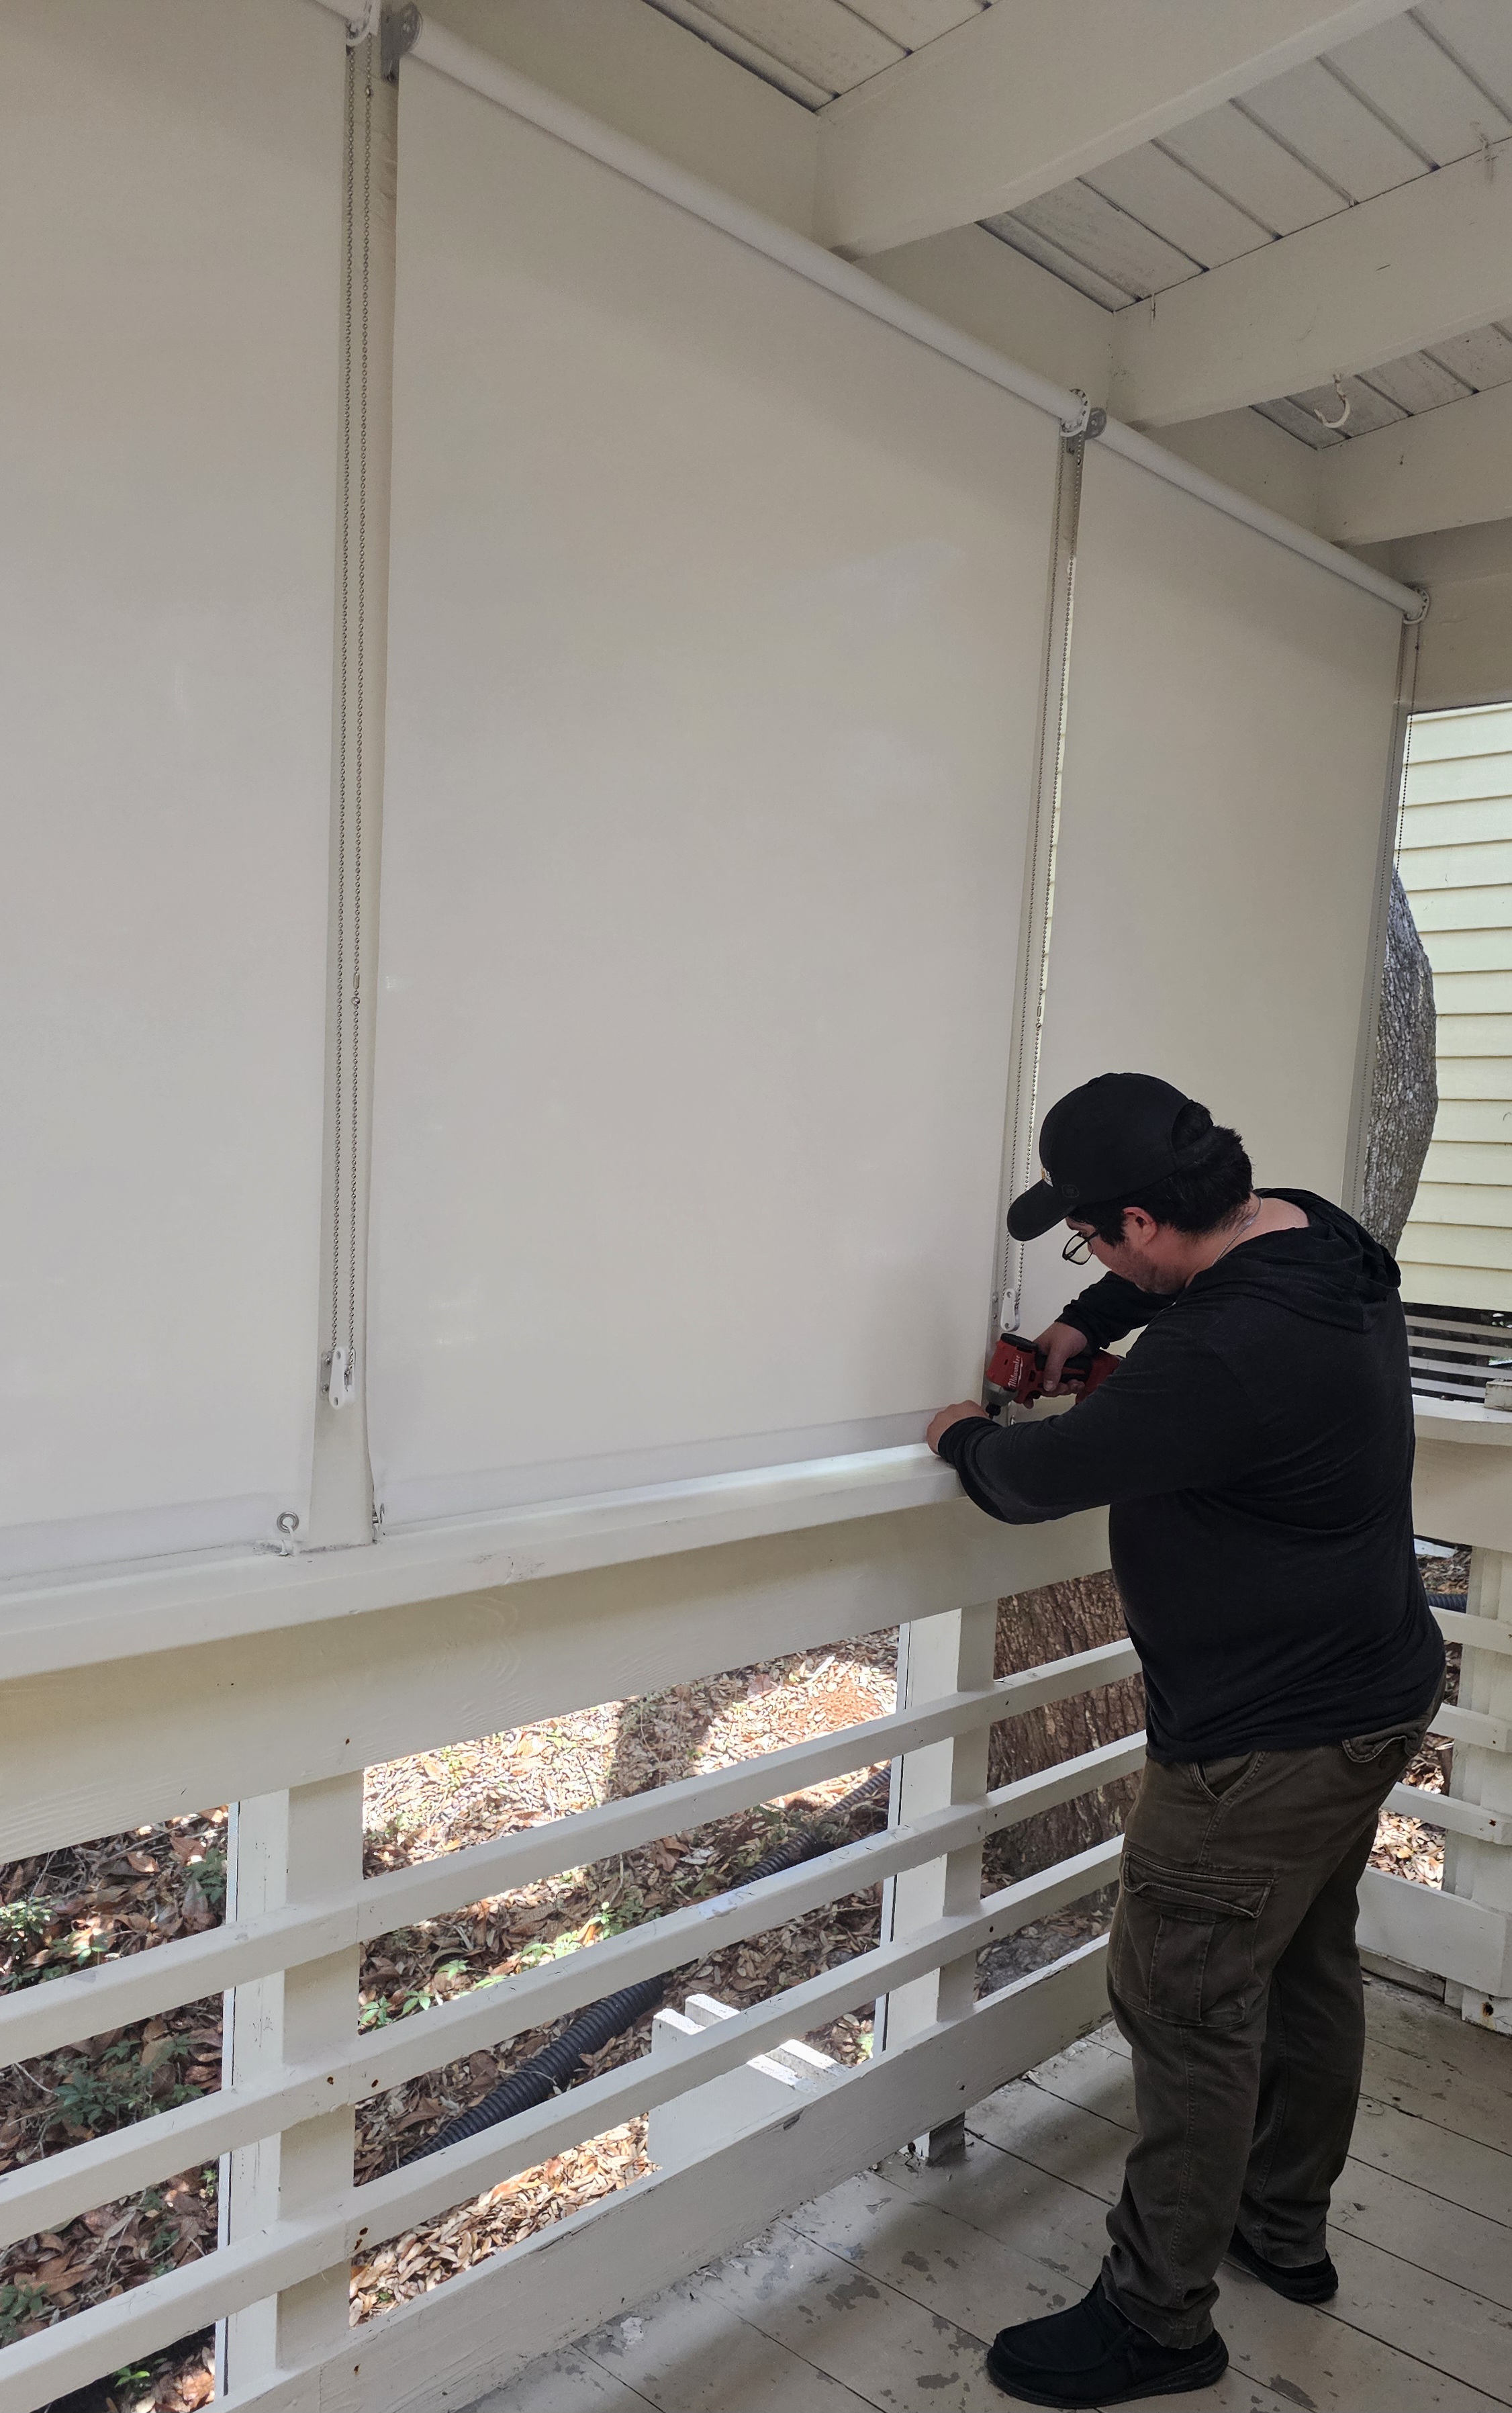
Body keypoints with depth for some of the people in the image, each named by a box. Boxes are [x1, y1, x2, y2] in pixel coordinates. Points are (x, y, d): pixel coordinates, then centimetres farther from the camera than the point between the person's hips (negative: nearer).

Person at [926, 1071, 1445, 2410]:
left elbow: (1039, 1478, -21)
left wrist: (966, 1436, 0)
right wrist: (1082, 1326, 11)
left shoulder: (1221, 1359, -33)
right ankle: (1288, 2230, 44)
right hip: (1378, 1695, 10)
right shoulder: (1318, 1234, -2)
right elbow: (1185, 1275, 21)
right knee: (1309, 1967, 23)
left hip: (1267, 1745, -10)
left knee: (1187, 2009, 5)